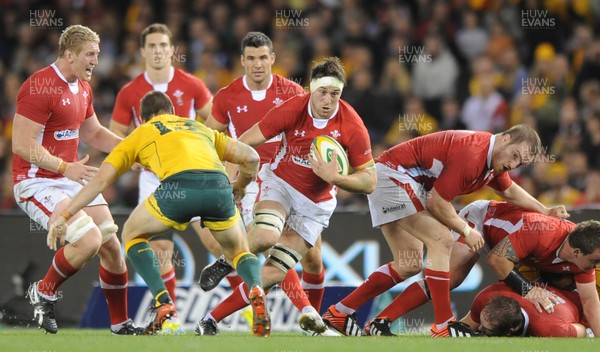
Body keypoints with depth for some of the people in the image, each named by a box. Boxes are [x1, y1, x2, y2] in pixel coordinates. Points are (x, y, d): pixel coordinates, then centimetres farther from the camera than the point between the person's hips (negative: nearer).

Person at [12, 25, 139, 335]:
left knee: (112, 246, 5)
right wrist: (65, 167, -28)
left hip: (72, 178, 9)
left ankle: (120, 322, 21)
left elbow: (93, 134, 25)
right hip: (37, 181, -9)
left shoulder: (82, 88, 11)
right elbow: (21, 144, -23)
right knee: (89, 239, -24)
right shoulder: (40, 87, -19)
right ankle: (43, 293, -1)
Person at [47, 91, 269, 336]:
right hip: (218, 185, 3)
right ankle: (256, 291, -7)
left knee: (132, 234, 26)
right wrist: (239, 187, 49)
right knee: (239, 251, 28)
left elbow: (100, 180, 24)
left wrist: (64, 216, 28)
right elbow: (251, 157, 29)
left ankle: (165, 309, 9)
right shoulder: (200, 129, 38)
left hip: (178, 186, -2)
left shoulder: (139, 135, 30)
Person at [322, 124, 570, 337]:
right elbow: (436, 202, -24)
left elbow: (509, 191, 26)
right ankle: (442, 327, -19)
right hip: (392, 175, -10)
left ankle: (338, 313, 15)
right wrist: (467, 231, -12)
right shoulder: (472, 154, -28)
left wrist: (545, 211, 19)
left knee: (409, 265, 11)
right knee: (441, 240, -20)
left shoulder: (494, 160, 4)